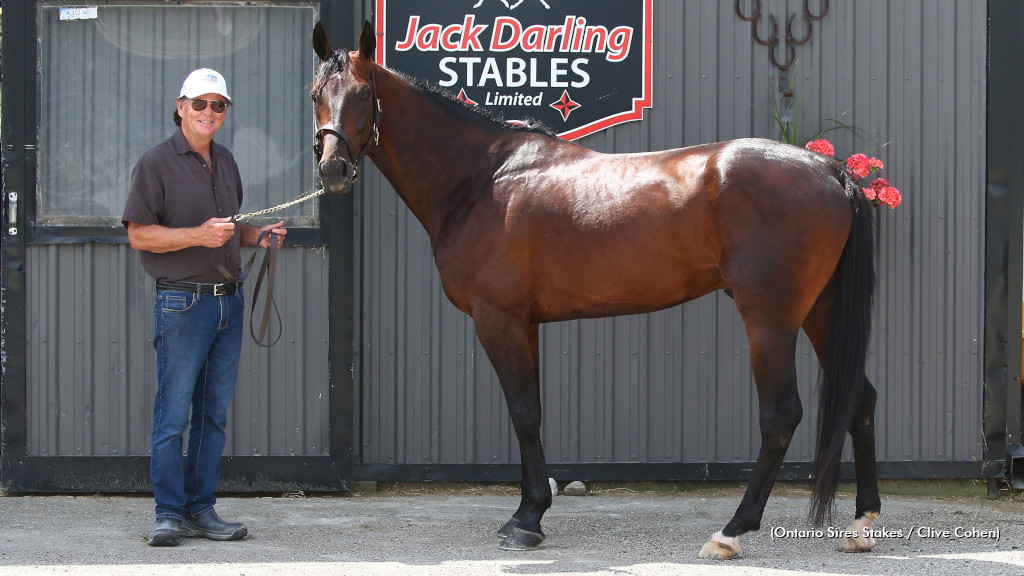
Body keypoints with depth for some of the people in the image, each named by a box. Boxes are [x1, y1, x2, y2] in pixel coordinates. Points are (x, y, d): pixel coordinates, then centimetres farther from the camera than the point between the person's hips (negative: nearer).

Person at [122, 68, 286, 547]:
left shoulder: (225, 161, 15)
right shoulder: (157, 162, -6)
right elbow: (139, 234, -11)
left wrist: (258, 236, 8)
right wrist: (199, 235, -20)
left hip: (228, 301, 7)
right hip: (183, 303, -7)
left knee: (214, 414, 9)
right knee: (173, 415, -4)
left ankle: (201, 511, 14)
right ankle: (170, 513, 2)